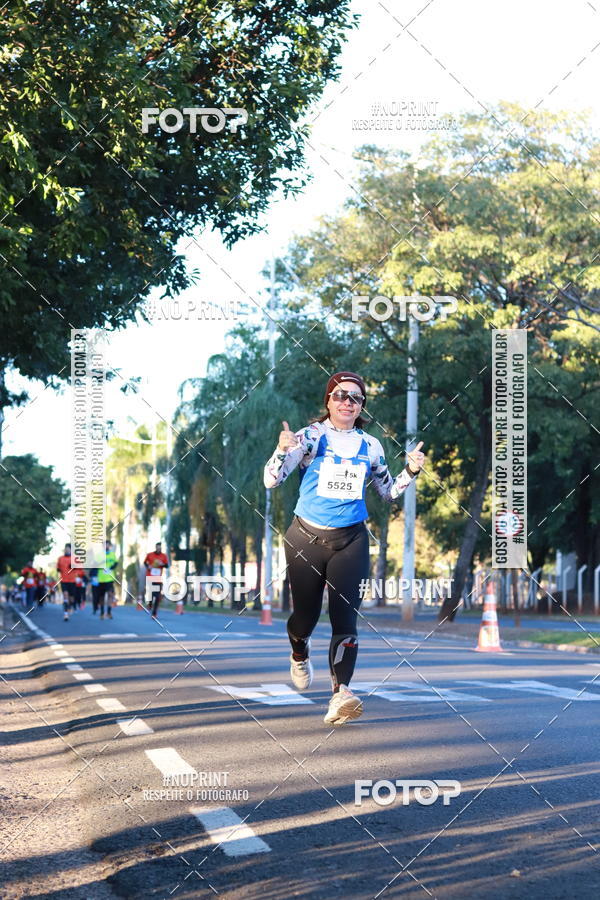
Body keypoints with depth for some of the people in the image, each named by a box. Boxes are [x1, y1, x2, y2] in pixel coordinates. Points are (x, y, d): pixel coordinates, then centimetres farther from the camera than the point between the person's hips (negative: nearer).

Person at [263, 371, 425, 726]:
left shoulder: (370, 446, 6)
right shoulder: (310, 437, -5)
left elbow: (388, 492, 19)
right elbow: (272, 480, -14)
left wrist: (411, 471, 1)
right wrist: (283, 451, -32)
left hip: (351, 541, 2)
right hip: (306, 539, -2)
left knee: (346, 619, -11)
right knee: (306, 615, 8)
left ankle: (341, 694, -17)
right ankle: (300, 653, 43)